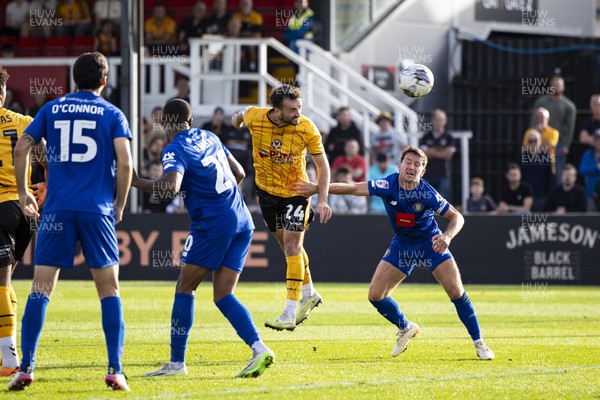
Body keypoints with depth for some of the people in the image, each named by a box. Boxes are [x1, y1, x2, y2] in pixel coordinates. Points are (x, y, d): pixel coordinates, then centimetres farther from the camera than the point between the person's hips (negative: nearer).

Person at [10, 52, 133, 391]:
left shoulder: (52, 109, 11)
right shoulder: (112, 115, 5)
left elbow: (22, 148, 5)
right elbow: (125, 163, -5)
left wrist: (23, 192, 16)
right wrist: (120, 205, 7)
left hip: (57, 210, 1)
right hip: (98, 211, -1)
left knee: (41, 289, 4)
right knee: (109, 290, 5)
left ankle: (26, 367, -4)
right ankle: (115, 370, -1)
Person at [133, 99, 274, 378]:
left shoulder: (174, 151, -8)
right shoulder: (209, 138, 17)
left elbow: (171, 185, -26)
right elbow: (239, 173, 25)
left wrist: (139, 184, -13)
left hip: (212, 224, -7)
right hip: (242, 222, 7)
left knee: (185, 289, 4)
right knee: (223, 296, 7)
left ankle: (176, 362, 4)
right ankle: (259, 349, -11)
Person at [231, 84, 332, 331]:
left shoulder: (307, 129, -23)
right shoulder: (255, 117, -19)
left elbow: (322, 165, -13)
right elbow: (242, 114, 7)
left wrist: (322, 199, -21)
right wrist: (237, 119, 30)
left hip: (296, 190, -3)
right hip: (267, 189, 3)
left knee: (291, 245, -12)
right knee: (287, 243, 15)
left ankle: (290, 313, -14)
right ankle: (309, 294, 37)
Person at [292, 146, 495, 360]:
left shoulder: (427, 194, -25)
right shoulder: (389, 185, -22)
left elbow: (456, 216, -17)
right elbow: (354, 188, -19)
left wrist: (447, 236, -37)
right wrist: (316, 188, -23)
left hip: (431, 244, -3)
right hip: (401, 245, 3)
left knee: (456, 291, -15)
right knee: (375, 295, -4)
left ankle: (479, 342, 1)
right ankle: (405, 329, 24)